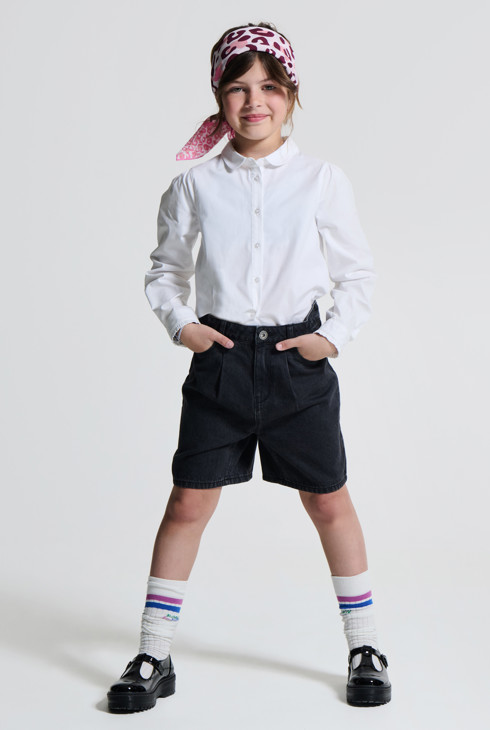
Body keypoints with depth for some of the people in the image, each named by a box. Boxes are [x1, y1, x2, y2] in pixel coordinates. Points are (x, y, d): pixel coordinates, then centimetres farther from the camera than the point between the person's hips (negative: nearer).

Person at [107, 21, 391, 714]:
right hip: (221, 356, 0)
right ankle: (154, 658, 15)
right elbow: (165, 269, 12)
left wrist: (336, 333, -6)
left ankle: (365, 648, 25)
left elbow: (357, 274, 7)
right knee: (188, 503, 1)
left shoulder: (323, 180, 1)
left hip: (299, 357, 0)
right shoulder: (196, 185, 1)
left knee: (330, 503, 8)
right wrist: (179, 321, -5)